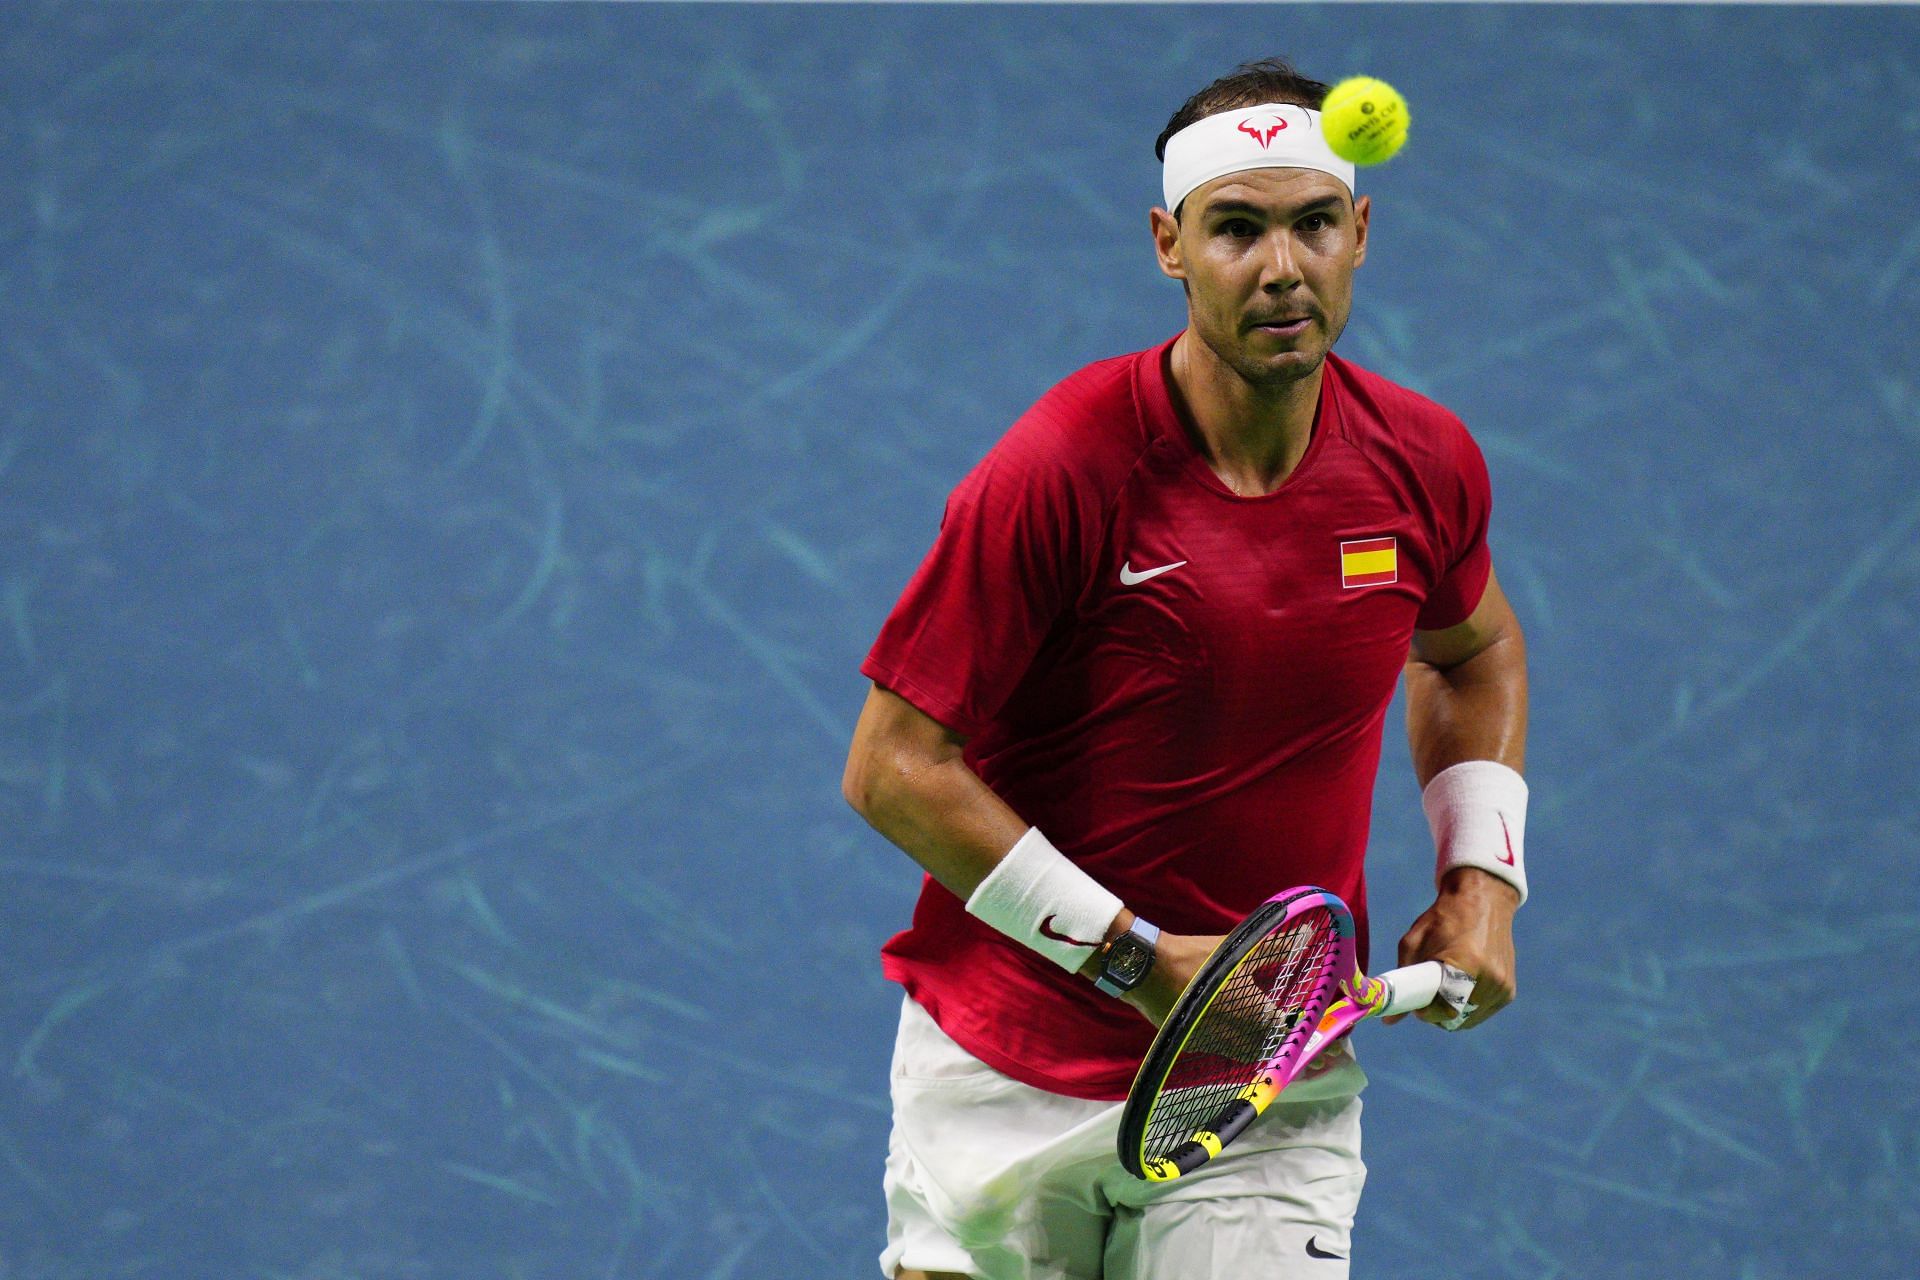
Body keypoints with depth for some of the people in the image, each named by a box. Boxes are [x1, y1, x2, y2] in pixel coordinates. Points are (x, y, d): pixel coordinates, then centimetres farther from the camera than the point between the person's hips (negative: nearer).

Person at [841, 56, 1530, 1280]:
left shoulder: (1425, 465, -4)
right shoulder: (1058, 472, -19)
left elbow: (1474, 649, 20)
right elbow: (894, 766, -16)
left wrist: (1483, 877, 5)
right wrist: (1133, 957, -19)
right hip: (1009, 1075, -3)